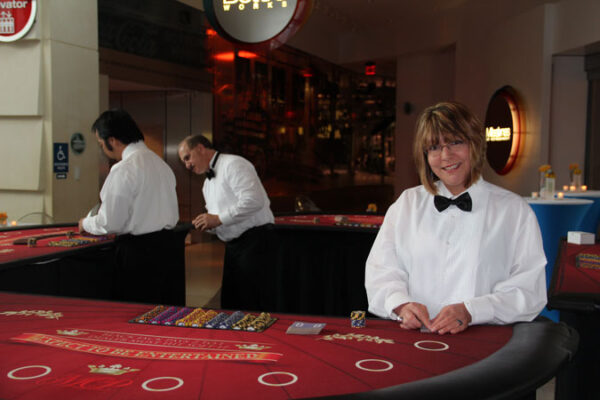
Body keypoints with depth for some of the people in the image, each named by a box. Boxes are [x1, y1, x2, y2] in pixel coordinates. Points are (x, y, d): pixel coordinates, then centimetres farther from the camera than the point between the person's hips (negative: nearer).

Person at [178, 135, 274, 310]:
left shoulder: (233, 164, -9)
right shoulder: (207, 184, 20)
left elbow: (254, 200, -21)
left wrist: (218, 219, -17)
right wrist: (208, 225, 2)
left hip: (254, 241, -9)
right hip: (233, 245, 9)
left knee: (250, 305, -10)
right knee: (229, 304, 11)